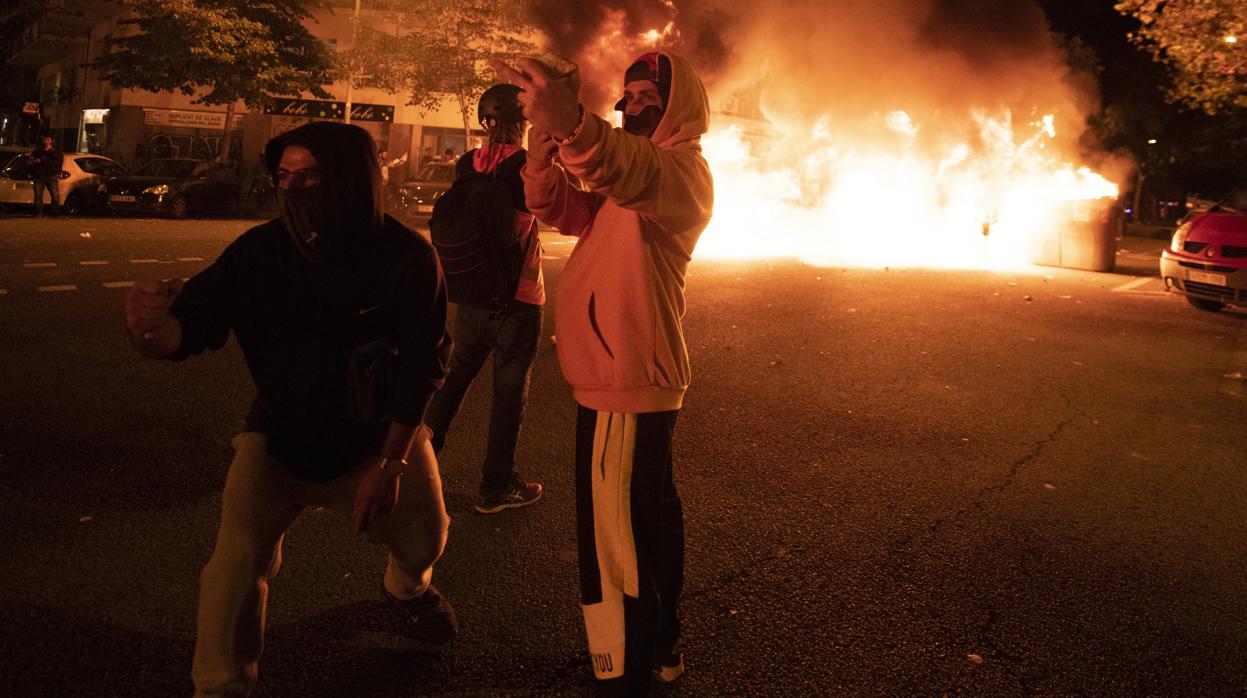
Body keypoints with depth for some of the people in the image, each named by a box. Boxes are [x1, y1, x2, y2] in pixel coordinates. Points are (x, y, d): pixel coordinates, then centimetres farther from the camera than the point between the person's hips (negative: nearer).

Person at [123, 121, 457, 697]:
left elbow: (422, 364, -14)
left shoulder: (406, 257, -21)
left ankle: (406, 587, 51)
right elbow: (187, 332, -22)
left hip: (380, 433, 1)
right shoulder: (259, 252, -21)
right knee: (237, 560, -19)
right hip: (280, 434, -1)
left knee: (424, 537, 10)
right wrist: (150, 324, -48)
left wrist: (391, 462, -15)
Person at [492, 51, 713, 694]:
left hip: (629, 385, -11)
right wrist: (546, 143, -10)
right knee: (650, 516, 22)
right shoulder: (634, 172, 21)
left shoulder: (680, 170, -10)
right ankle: (661, 646, 39)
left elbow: (633, 172, -36)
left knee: (616, 540, -8)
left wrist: (574, 125, -56)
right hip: (626, 379, 11)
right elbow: (562, 210, 8)